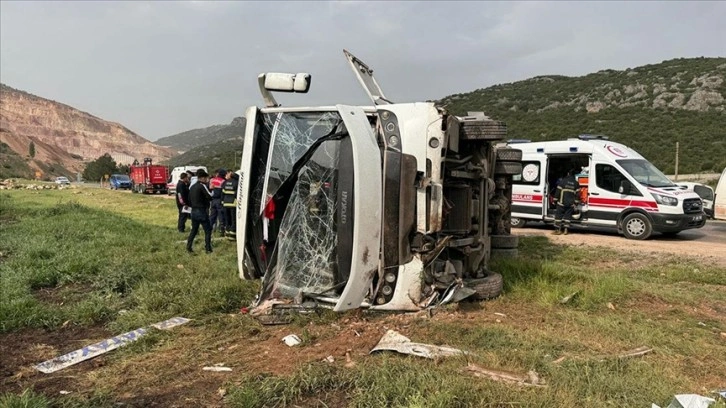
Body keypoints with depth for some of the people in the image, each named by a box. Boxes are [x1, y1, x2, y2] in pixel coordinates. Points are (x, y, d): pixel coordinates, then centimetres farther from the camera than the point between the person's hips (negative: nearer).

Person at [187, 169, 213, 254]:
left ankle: (188, 247, 16)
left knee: (194, 230, 18)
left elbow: (189, 200, 18)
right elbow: (210, 197, -18)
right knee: (208, 230, 1)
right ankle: (208, 249, 0)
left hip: (194, 211, 8)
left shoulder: (192, 187, 14)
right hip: (202, 211, -8)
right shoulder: (202, 186, -12)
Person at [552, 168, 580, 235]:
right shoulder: (576, 183, 6)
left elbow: (558, 192, -5)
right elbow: (577, 194, 6)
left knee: (559, 215, 3)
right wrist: (575, 203, 10)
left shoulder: (562, 181, -5)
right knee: (567, 215, 9)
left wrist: (555, 200, 2)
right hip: (571, 203, 4)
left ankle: (558, 230, 3)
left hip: (562, 202, -4)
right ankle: (565, 230, 4)